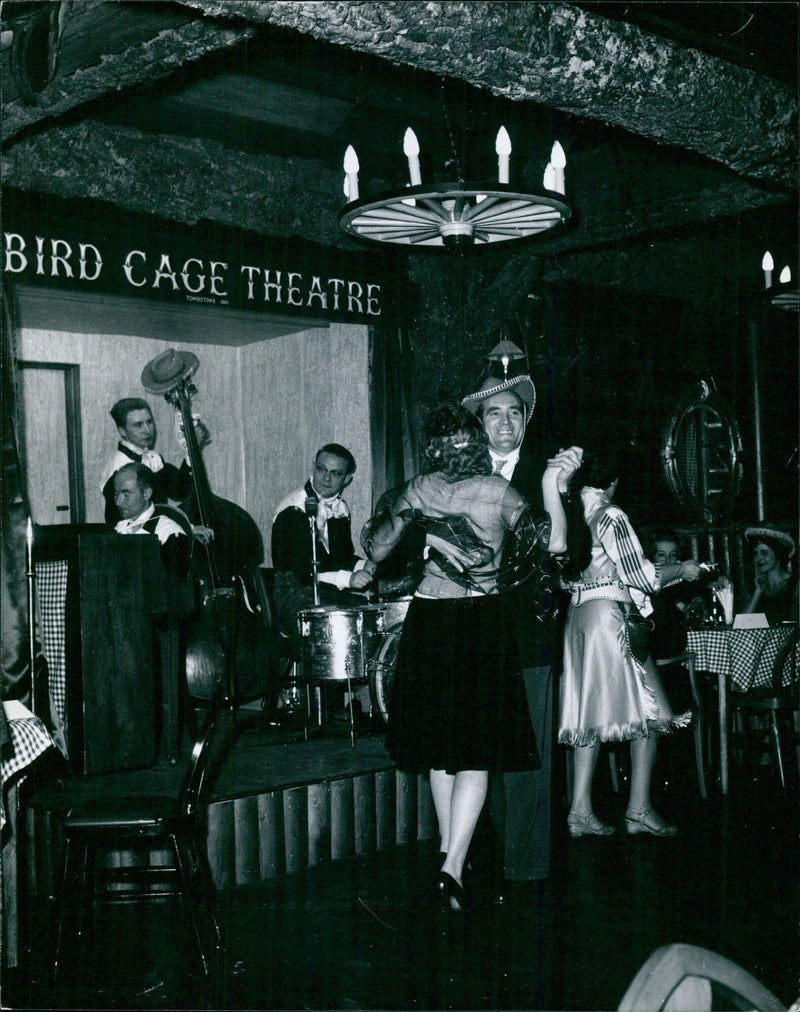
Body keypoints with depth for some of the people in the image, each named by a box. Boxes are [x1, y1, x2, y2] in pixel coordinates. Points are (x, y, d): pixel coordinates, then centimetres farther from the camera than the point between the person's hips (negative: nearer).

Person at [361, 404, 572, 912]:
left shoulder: (418, 490, 0)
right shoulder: (499, 491, -4)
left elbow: (377, 549, 5)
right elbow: (554, 543, -6)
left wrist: (387, 509, 22)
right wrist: (552, 489, 3)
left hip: (431, 621, 2)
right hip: (486, 623, -2)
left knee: (441, 741, 15)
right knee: (478, 748, -1)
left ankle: (449, 849, 25)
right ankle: (454, 865, -11)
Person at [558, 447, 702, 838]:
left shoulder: (569, 516, 10)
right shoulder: (610, 516, -10)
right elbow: (638, 574, -12)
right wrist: (682, 569, 4)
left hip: (576, 616, 7)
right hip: (611, 615, -7)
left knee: (590, 714, 8)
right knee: (646, 711, 2)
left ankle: (581, 810, 6)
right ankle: (639, 809, 1)